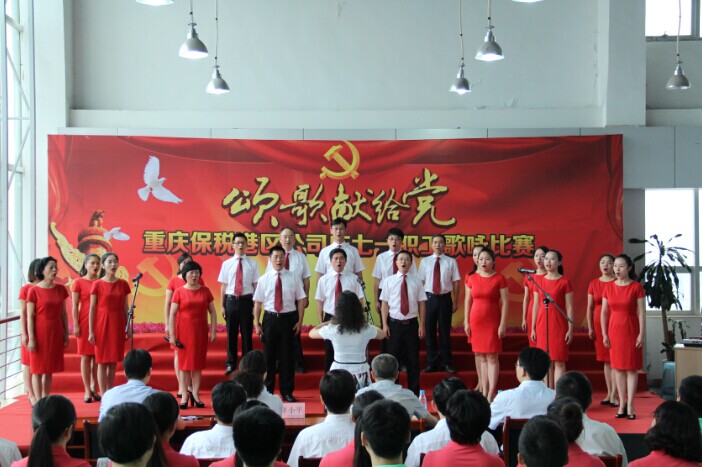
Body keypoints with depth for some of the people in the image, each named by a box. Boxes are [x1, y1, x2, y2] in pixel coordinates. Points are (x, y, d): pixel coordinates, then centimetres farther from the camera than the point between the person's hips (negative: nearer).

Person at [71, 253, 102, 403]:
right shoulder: (78, 282, -1)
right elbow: (75, 306, -2)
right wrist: (76, 325, -8)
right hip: (85, 322, -3)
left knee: (97, 356, 4)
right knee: (86, 356, 2)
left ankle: (95, 389, 13)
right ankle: (87, 391, 8)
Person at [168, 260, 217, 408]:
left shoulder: (205, 291, 4)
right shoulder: (179, 292, -3)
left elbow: (212, 312, 7)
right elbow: (172, 314, -4)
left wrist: (213, 331, 1)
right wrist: (172, 335, -9)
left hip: (200, 331, 2)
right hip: (184, 331, -2)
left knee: (198, 363, 6)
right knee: (184, 363, 3)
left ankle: (195, 394, 14)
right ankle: (184, 395, 8)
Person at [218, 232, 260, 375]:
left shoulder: (252, 264, -2)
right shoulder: (227, 264, 2)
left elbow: (256, 285, -1)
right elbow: (224, 286, 5)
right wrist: (222, 305, 3)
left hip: (247, 300, -1)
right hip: (231, 300, 1)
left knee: (246, 333, 8)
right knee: (231, 333, 9)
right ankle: (231, 363, 21)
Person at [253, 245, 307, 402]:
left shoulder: (293, 278, 0)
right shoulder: (264, 279, 2)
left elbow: (301, 300, 2)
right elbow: (258, 302, 3)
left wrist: (300, 321, -3)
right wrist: (257, 323, 0)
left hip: (288, 319, 0)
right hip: (270, 319, 1)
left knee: (287, 355, 6)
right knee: (269, 355, 8)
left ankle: (287, 391, 18)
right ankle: (268, 390, 22)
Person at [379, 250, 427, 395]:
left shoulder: (416, 281, 0)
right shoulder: (389, 281, -1)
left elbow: (421, 304, 2)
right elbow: (385, 304, 0)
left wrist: (421, 325, -1)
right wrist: (385, 325, -4)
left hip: (411, 324, 1)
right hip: (395, 324, 0)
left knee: (413, 359, 8)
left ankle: (414, 392, 19)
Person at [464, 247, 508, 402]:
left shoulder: (499, 279, -5)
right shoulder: (471, 278, 5)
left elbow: (505, 302, -6)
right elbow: (468, 301, 8)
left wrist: (503, 324, -10)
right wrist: (466, 322, 4)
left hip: (492, 322, -3)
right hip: (476, 322, 4)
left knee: (492, 357, -4)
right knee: (482, 357, 8)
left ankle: (491, 394, -3)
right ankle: (484, 391, 13)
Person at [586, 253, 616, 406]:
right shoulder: (594, 283, 8)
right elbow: (590, 307, 9)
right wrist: (590, 328, 4)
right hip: (599, 323, 4)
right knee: (605, 360, 9)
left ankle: (614, 395, -2)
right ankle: (609, 394, 16)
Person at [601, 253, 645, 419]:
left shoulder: (636, 287, -5)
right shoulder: (609, 287, 3)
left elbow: (641, 312, -6)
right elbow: (604, 312, 5)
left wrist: (642, 334, -11)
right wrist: (604, 334, 1)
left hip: (631, 330, -3)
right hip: (614, 330, 3)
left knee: (632, 368, 0)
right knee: (618, 367, 5)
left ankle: (630, 405, 5)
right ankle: (622, 405, 12)